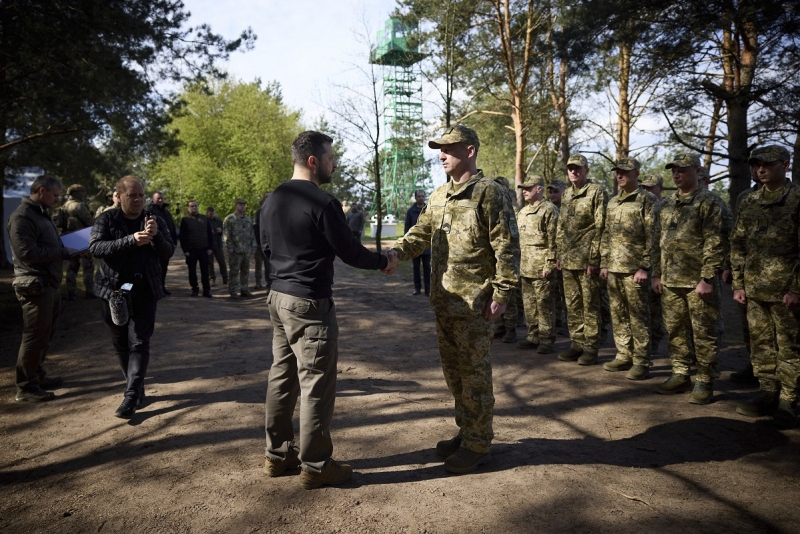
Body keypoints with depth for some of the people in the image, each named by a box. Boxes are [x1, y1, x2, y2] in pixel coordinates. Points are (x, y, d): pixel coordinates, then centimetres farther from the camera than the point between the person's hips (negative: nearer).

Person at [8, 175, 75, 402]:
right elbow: (27, 253, -24)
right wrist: (63, 252, -18)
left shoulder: (41, 214, 17)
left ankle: (38, 376, 32)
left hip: (49, 284, 10)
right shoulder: (22, 217, -15)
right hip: (35, 286, -10)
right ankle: (25, 388, 7)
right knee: (34, 337, -3)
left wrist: (68, 250, 5)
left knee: (45, 335, 19)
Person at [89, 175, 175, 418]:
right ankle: (137, 389, 25)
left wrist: (157, 236, -23)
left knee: (139, 344, -5)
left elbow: (168, 253, -2)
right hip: (113, 291, 1)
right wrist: (131, 240, -28)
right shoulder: (106, 220, 0)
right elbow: (95, 247, -15)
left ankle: (131, 397, -4)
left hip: (144, 293, -1)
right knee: (121, 345, 10)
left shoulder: (156, 221, 4)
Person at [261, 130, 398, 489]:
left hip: (278, 297, 9)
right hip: (310, 303, -9)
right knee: (316, 385, 1)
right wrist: (383, 261, 4)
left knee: (282, 377, 15)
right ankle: (315, 466, 11)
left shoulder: (273, 200, 9)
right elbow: (349, 251, -12)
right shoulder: (322, 202, -16)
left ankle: (277, 455, 26)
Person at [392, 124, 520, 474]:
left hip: (474, 304, -8)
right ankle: (466, 431, 33)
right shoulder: (438, 196, 14)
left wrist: (502, 294, -16)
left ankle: (478, 445, 18)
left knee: (474, 375, 3)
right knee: (453, 372, 17)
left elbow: (507, 248, -12)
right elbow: (420, 234, 16)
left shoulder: (489, 194, -10)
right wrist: (395, 254, -3)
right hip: (443, 301, 8)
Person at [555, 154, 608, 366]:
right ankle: (576, 344, 20)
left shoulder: (597, 192, -5)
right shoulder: (566, 195, 16)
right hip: (568, 260, 7)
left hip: (587, 259, -7)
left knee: (590, 305, 0)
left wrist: (594, 258, -15)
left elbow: (600, 227, -10)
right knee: (572, 305, 11)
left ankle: (591, 347, 8)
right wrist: (559, 254, 13)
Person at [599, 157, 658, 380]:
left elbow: (652, 237, -11)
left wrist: (644, 268, -16)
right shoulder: (612, 202, 16)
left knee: (638, 317, -1)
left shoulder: (647, 201, -6)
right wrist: (604, 263, 13)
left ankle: (641, 362, 7)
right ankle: (624, 356, 23)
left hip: (634, 269, -7)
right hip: (614, 269, 7)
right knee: (618, 315, 12)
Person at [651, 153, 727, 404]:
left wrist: (707, 278, -17)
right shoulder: (666, 205, 14)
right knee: (675, 331, 12)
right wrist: (657, 274, 11)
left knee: (703, 334, 1)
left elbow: (715, 244, -12)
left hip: (698, 282, -6)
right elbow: (657, 241, 17)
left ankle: (705, 382, 11)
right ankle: (680, 375, 24)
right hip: (670, 281, 6)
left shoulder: (708, 203, -5)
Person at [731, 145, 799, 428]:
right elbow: (737, 244, 13)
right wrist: (738, 284, 8)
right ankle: (768, 395, 23)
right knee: (761, 346, 11)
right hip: (754, 289, 5)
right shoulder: (749, 202, 12)